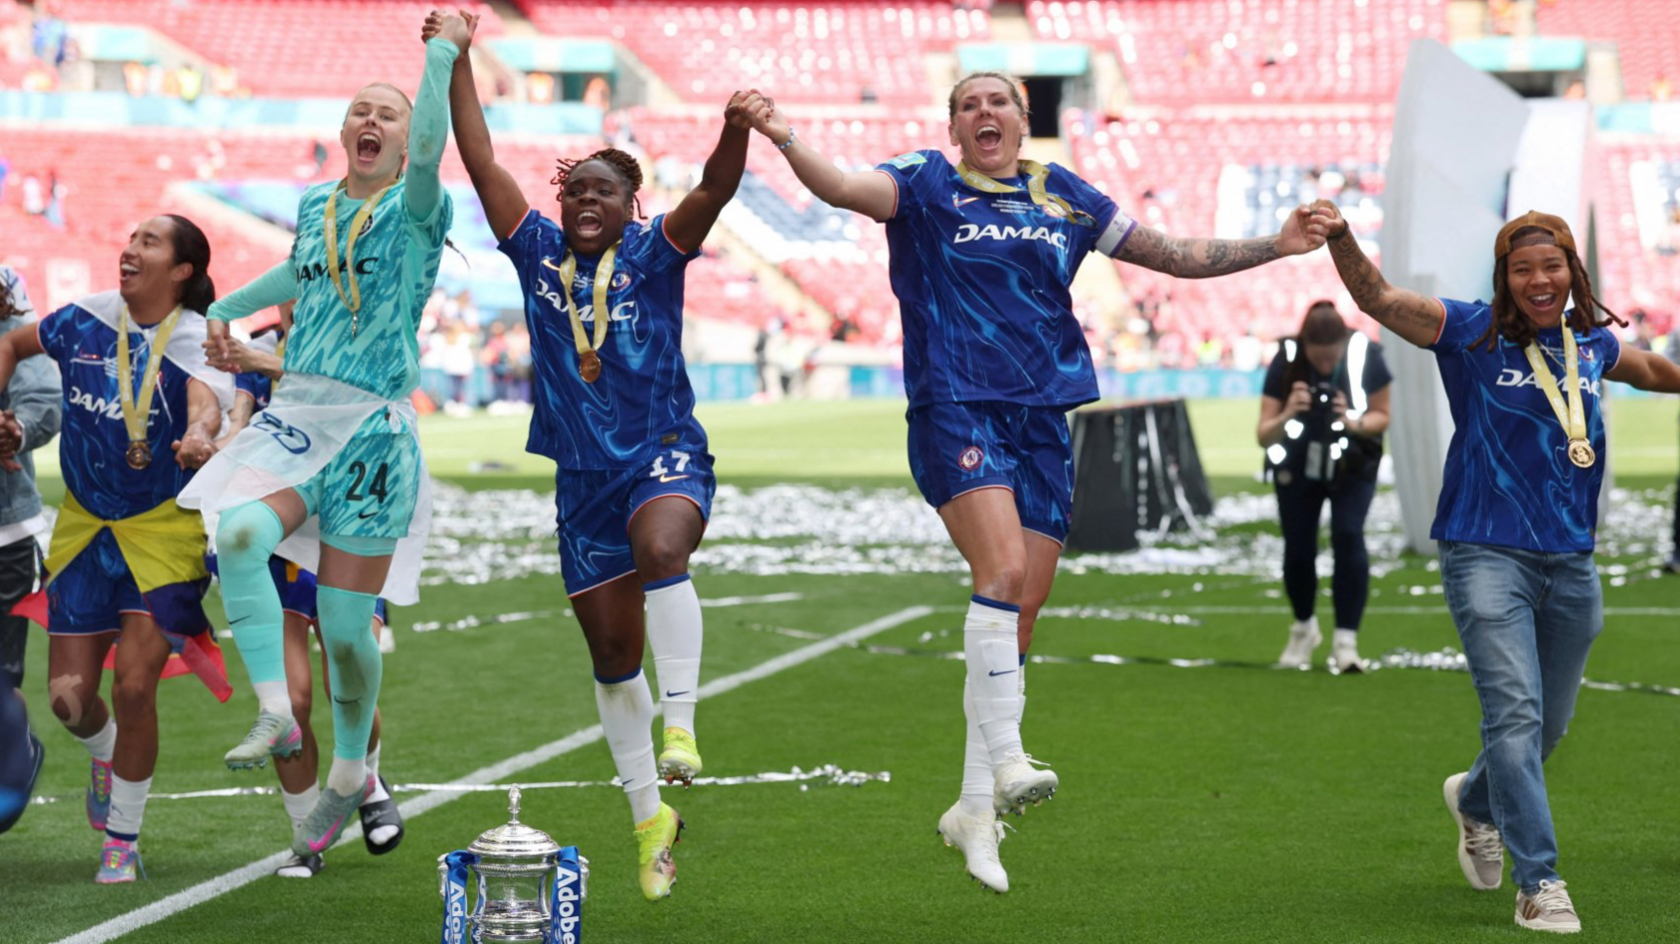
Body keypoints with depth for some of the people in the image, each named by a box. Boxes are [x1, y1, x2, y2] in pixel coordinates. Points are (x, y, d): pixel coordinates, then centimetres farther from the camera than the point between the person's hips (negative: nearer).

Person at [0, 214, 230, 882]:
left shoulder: (197, 342, -15)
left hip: (166, 529, -4)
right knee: (68, 694, 2)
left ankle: (123, 840, 9)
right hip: (85, 525, 4)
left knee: (133, 684, -12)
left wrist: (200, 438, -60)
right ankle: (105, 754, 40)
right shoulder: (86, 319, -2)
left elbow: (207, 401, -38)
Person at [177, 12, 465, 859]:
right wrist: (224, 310, 37)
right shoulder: (313, 206, 13)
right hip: (294, 415, 4)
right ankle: (275, 713, -17)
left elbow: (428, 154, -27)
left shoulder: (415, 212, -3)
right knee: (238, 534, -28)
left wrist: (444, 52, -27)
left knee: (346, 625, 0)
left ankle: (350, 773, 23)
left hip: (373, 430, -4)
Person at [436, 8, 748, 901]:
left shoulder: (654, 253, 0)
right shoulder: (539, 252, 7)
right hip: (583, 474, 4)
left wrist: (736, 131, -36)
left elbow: (713, 192, -17)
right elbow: (481, 162, 5)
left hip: (664, 452, -4)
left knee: (659, 549, -38)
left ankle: (680, 725, -36)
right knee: (611, 650, 8)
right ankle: (648, 816, 22)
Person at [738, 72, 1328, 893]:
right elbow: (839, 187, -14)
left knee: (1018, 620, 3)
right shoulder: (927, 187, 4)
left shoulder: (1065, 198, 14)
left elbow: (1179, 256, 19)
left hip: (1044, 417, 4)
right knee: (1003, 570, -26)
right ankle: (1006, 762, -28)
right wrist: (785, 139, -33)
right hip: (954, 408, -4)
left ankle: (974, 809, 11)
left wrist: (1279, 244, 12)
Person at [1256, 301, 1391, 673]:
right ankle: (1304, 629, 28)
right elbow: (1263, 436, -25)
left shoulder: (1366, 357, -24)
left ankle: (1346, 641, -14)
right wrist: (1287, 415, -46)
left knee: (1347, 536, -20)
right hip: (1297, 466, 1)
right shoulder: (1286, 362, -25)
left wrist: (1354, 422, -33)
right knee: (1297, 549, -1)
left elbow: (1381, 416, -11)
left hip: (1353, 465, -1)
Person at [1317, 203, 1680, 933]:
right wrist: (1340, 239, -35)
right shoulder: (1474, 333, -5)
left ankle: (1475, 801, 47)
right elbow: (1378, 299, -19)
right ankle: (1538, 884, -9)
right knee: (1515, 713, -15)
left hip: (1571, 565, 5)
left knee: (1549, 724, 16)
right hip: (1487, 556, -5)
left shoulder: (1594, 344, 8)